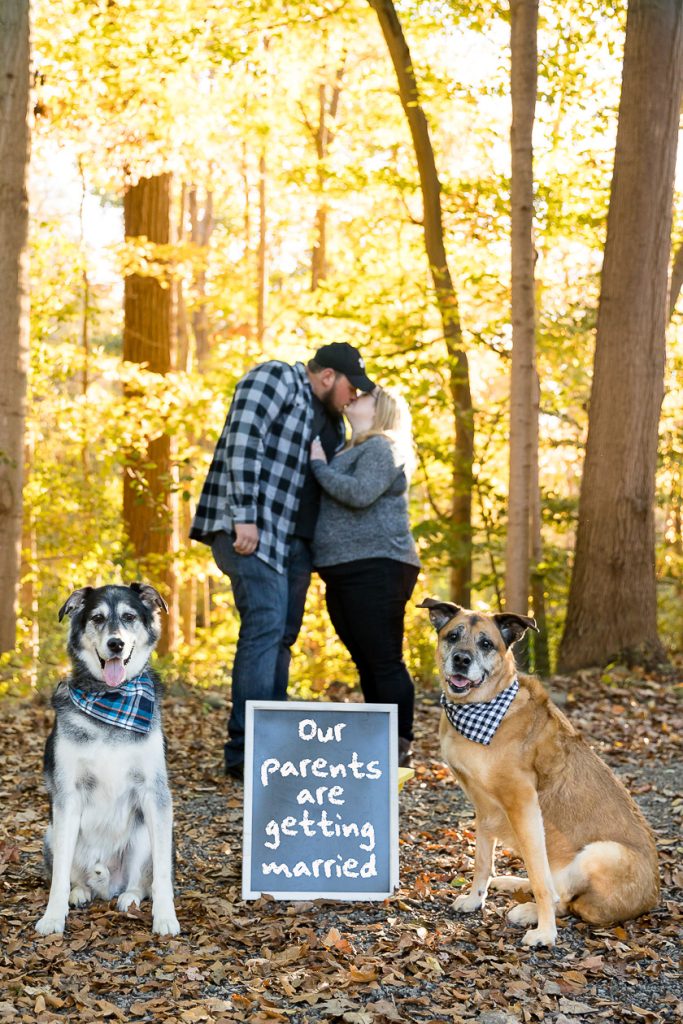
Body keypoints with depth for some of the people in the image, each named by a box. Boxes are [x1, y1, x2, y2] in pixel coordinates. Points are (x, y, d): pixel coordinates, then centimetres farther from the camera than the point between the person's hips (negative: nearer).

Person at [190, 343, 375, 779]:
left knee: (282, 636, 7)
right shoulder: (276, 378, -3)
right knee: (265, 625, -18)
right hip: (251, 529, -9)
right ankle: (247, 750, -20)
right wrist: (244, 516, -23)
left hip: (294, 539, 9)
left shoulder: (331, 418, 23)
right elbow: (243, 441, -15)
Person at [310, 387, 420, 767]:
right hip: (345, 573, 10)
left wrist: (319, 465, -10)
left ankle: (401, 747, -4)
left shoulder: (381, 447, -6)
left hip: (375, 568, -10)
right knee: (366, 663, 12)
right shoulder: (352, 451, 24)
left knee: (385, 662, -8)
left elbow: (360, 493, -22)